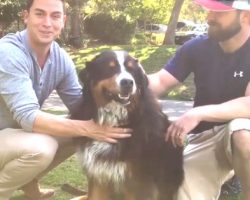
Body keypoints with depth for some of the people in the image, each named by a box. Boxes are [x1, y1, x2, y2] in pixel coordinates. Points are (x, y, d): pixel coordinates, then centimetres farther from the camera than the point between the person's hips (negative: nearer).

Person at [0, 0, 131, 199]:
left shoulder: (61, 58, -6)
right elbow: (28, 116, -34)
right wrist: (87, 128, -38)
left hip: (20, 131, 7)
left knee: (79, 133, -2)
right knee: (41, 147, -32)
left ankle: (28, 182, 14)